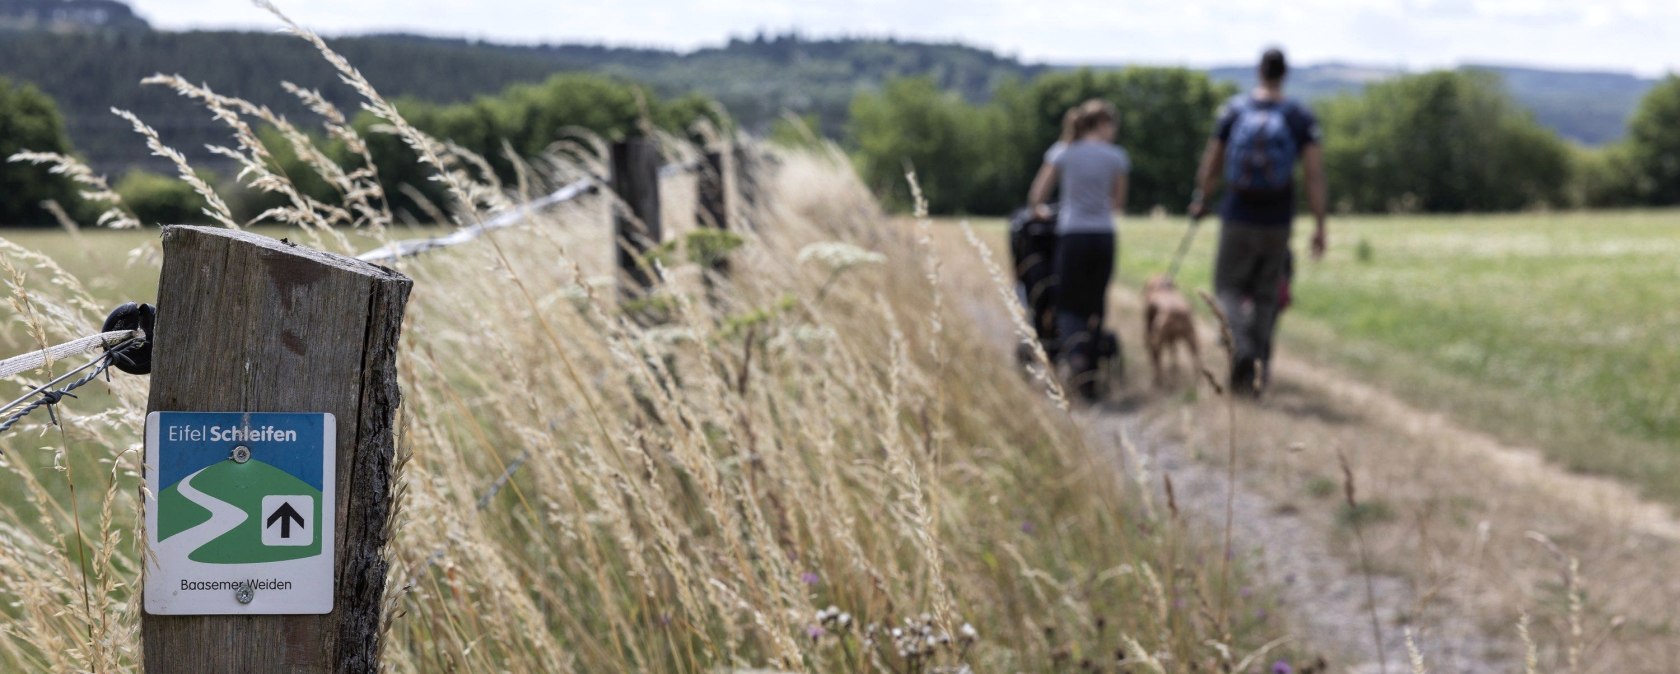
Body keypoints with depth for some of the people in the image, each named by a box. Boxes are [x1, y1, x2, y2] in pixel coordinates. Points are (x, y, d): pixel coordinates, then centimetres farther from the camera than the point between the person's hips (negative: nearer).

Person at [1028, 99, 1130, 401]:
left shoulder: (1064, 155, 1)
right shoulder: (1116, 157, 2)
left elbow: (1036, 197, 2)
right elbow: (1118, 202, 12)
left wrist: (1042, 211, 23)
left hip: (1072, 234, -1)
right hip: (1103, 236, 1)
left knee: (1068, 305, 4)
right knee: (1095, 305, 12)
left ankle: (1075, 351, -27)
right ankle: (1089, 373, 10)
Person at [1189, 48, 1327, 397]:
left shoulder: (1233, 110, -1)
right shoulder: (1300, 117, -3)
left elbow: (1211, 164, 6)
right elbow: (1315, 175, -8)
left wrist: (1200, 200, 23)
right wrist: (1319, 226, -4)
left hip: (1238, 218, -1)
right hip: (1277, 222, 1)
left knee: (1229, 287, 10)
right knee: (1266, 294, 14)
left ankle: (1242, 347, -17)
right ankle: (1257, 368, 12)